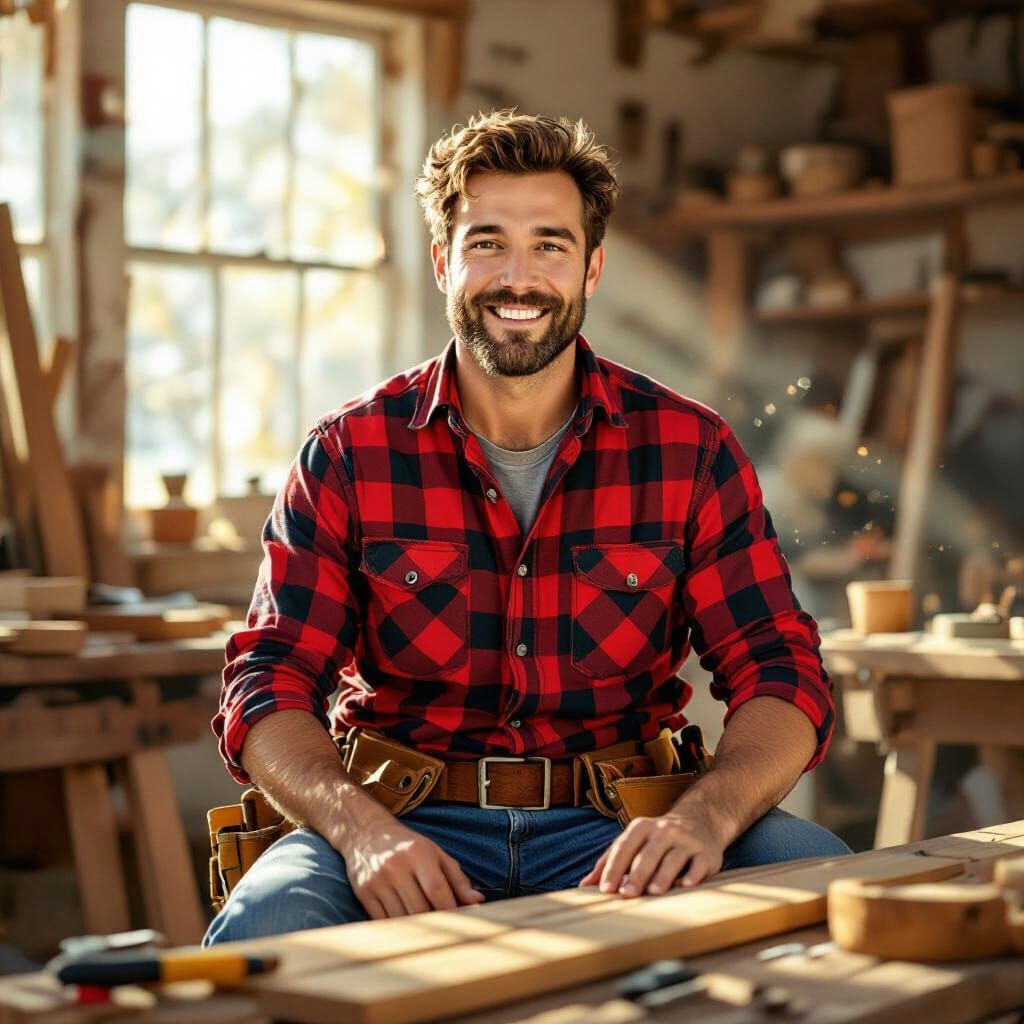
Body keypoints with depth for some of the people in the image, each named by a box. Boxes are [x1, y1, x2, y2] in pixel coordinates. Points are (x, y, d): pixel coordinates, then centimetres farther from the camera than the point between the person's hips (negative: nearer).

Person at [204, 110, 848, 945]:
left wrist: (705, 815, -25)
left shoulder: (691, 451, 2)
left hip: (617, 833, 2)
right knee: (263, 928, -34)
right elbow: (270, 691, -2)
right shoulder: (350, 455, 1)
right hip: (407, 825, -2)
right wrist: (361, 827, -24)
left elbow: (782, 676, -2)